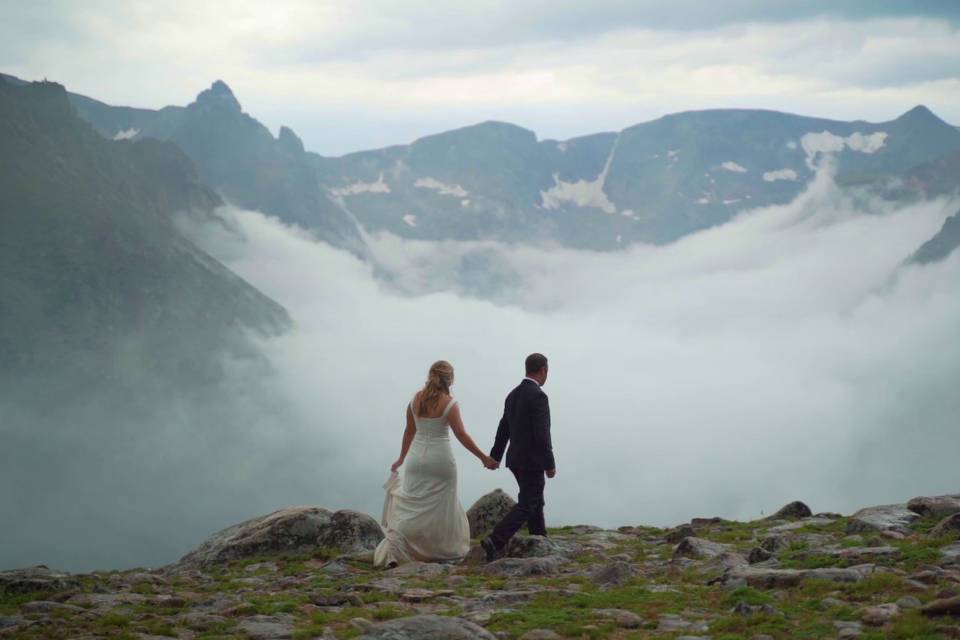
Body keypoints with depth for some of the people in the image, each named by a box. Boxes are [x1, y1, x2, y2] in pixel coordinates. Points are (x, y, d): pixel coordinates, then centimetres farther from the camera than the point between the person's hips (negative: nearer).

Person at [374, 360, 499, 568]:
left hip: (417, 457, 4)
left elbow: (409, 431, 11)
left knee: (411, 504, 7)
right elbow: (461, 435, -14)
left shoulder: (416, 399, 3)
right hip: (440, 458, -4)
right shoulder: (449, 403, -11)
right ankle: (445, 550, 20)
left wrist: (402, 457, 22)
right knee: (441, 505, 10)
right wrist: (483, 457, -9)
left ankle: (393, 545, -9)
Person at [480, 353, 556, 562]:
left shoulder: (513, 395, 9)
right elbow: (542, 434, -21)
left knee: (535, 503, 18)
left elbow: (503, 429, 14)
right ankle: (495, 541, -18)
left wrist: (495, 457, 20)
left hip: (515, 459, 9)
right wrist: (550, 464, -16)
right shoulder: (538, 396, -18)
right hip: (532, 462, -9)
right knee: (526, 506, -6)